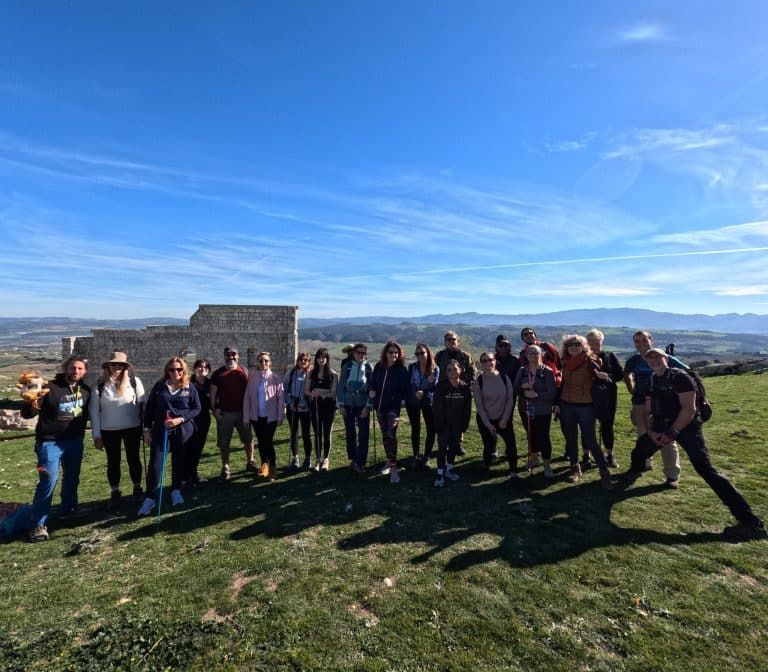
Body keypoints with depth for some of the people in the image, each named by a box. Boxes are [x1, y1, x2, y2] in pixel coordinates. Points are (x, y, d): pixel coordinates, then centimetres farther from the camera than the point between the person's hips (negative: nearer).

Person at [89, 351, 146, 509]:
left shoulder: (134, 382, -7)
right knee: (113, 462, 13)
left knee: (133, 459, 12)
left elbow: (142, 405, -3)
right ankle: (115, 493, 29)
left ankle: (137, 489, 29)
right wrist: (96, 435, -2)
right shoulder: (100, 385, -4)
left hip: (133, 428, -1)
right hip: (109, 431, 1)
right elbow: (94, 410, 0)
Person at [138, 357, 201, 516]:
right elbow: (149, 408, 4)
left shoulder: (190, 388, -1)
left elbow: (197, 408, -1)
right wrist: (146, 429, 1)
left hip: (182, 430, 0)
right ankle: (150, 497, 9)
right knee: (155, 463, -3)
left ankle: (176, 491, 28)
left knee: (179, 461, 10)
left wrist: (180, 419, -15)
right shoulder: (159, 386, 1)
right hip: (160, 430, 0)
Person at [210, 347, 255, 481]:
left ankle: (250, 462, 27)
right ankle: (225, 467, 20)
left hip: (243, 411, 1)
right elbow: (213, 393, 2)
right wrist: (214, 409, -8)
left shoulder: (244, 372, 4)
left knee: (248, 438, 9)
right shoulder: (218, 374, 2)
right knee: (224, 442, 6)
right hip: (224, 413, -1)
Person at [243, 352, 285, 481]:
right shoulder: (252, 378, 2)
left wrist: (280, 416, -7)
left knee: (268, 442, -3)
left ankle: (272, 468, 10)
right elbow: (247, 398, 4)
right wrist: (246, 417, 3)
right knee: (261, 442, 13)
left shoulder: (275, 378, -7)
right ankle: (264, 465, 30)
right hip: (256, 416, 3)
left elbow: (280, 398, -6)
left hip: (270, 416, -3)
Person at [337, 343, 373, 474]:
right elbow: (340, 386, 5)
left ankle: (360, 463, 4)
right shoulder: (347, 367, 3)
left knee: (363, 434, -5)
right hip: (348, 404, 1)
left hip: (363, 405, -1)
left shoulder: (369, 367, 1)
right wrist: (340, 404, -1)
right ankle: (353, 459, 24)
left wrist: (368, 406, -8)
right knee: (350, 433, 9)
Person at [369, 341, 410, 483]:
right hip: (380, 405, 4)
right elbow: (372, 383, 10)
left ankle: (394, 467, -8)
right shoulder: (378, 367, 3)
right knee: (384, 435, 15)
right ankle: (389, 461, 31)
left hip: (394, 406, -4)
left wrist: (402, 399, -22)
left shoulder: (401, 369, -6)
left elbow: (404, 387, -8)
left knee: (391, 435, -14)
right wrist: (371, 391, -10)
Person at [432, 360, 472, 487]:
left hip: (457, 423, 3)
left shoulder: (465, 387, -6)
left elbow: (467, 409, 0)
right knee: (442, 447, -1)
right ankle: (440, 474, 11)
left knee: (454, 446, 13)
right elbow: (437, 407, -14)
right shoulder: (441, 386, -14)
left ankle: (449, 469, 31)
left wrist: (464, 426, -1)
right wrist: (439, 425, -16)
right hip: (444, 423, -3)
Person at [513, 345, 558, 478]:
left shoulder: (547, 372, -10)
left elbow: (552, 393, -13)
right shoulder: (522, 371, 2)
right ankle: (533, 458, 39)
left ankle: (547, 465, 17)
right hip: (526, 410, 4)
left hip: (543, 412, -4)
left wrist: (536, 394, -22)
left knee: (543, 436, 0)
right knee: (531, 435, 17)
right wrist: (522, 386, -16)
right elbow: (515, 389, 5)